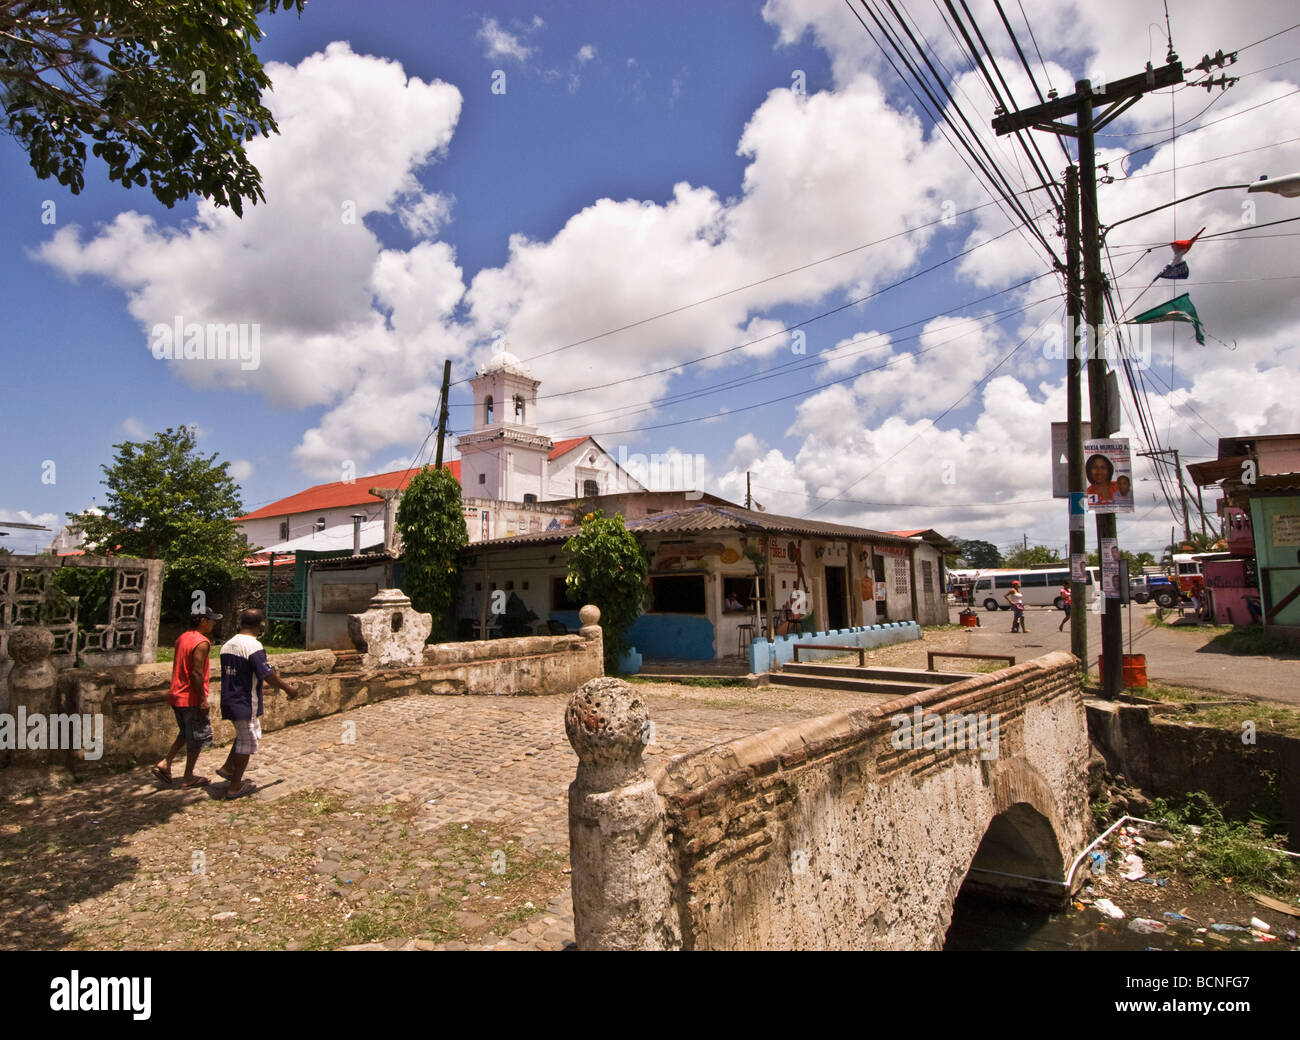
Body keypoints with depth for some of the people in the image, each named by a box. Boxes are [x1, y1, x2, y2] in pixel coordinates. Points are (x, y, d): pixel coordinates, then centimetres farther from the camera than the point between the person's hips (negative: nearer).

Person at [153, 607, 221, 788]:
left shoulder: (182, 637, 10)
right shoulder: (201, 643, -19)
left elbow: (181, 667, 15)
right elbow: (197, 673, -23)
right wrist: (203, 700, -19)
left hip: (176, 696, 9)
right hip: (192, 698, -9)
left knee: (186, 733, 24)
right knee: (197, 737, 5)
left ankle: (165, 763, 14)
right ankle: (188, 778, 15)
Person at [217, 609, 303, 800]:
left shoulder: (227, 645, 6)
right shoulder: (254, 646, -20)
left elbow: (228, 673, 14)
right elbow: (268, 676, -20)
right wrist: (288, 689, -7)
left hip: (228, 701, 8)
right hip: (245, 703, -8)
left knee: (246, 734, 27)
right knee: (247, 742, 6)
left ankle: (227, 768, 27)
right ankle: (235, 787, 14)